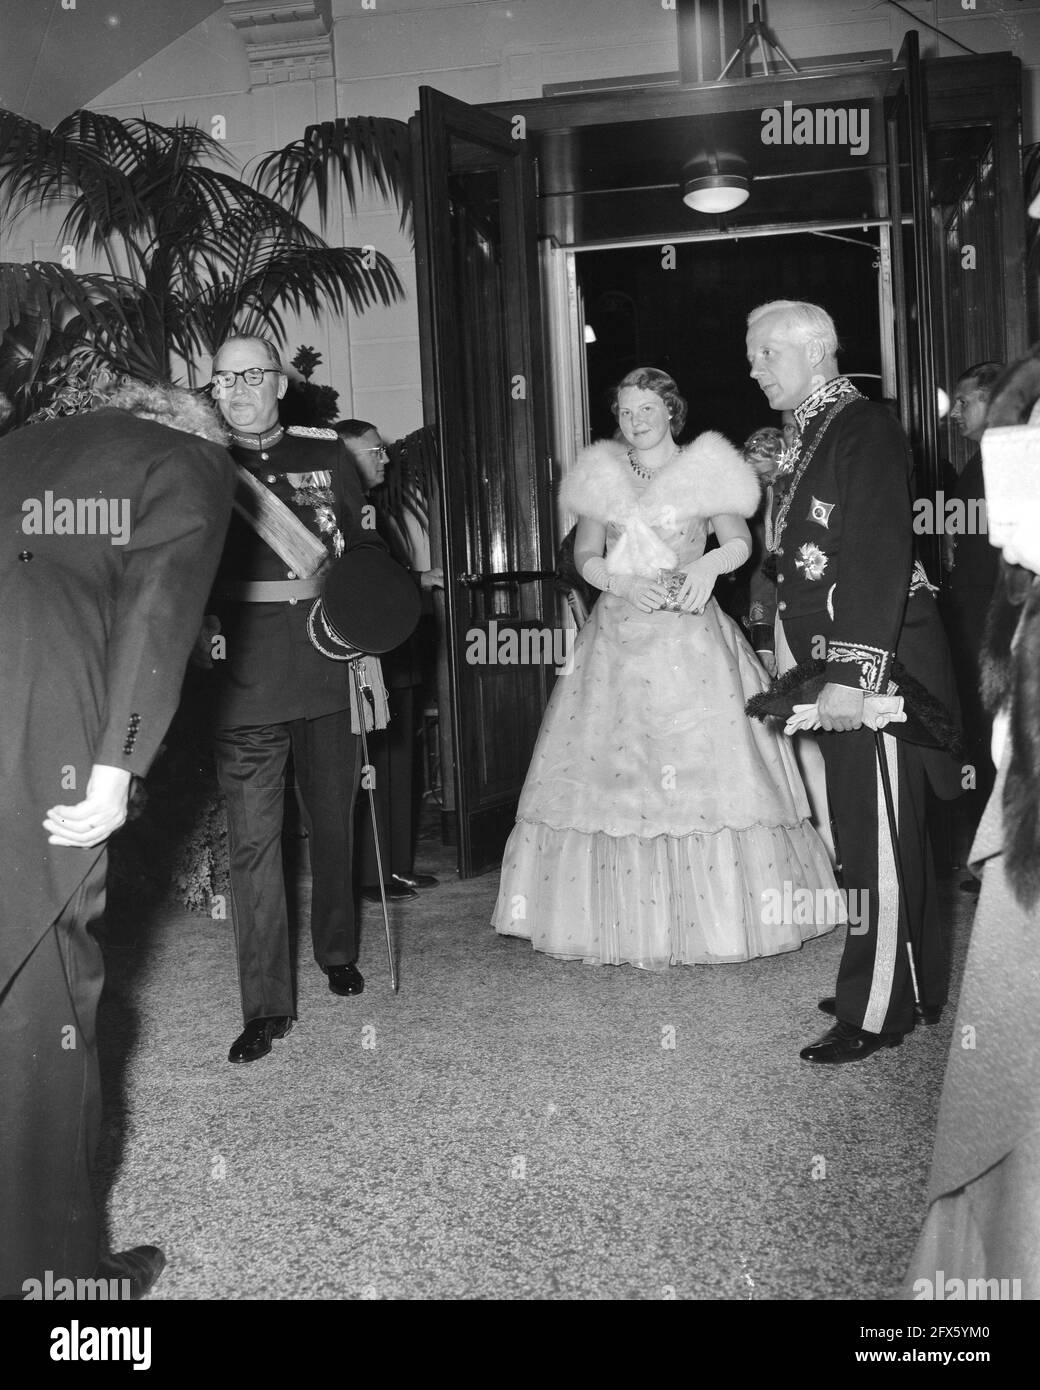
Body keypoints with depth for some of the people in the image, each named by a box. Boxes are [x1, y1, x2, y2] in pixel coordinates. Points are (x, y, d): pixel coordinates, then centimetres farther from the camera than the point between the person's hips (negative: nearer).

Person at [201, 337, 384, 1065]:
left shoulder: (326, 453, 8)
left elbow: (369, 549, 14)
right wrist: (202, 626, -11)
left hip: (327, 670, 2)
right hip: (245, 680, -2)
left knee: (334, 821, 14)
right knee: (253, 838, -4)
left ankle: (338, 952, 37)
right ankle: (266, 1005, 3)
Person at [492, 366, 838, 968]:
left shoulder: (705, 470, 7)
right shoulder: (602, 477, 14)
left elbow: (740, 541, -2)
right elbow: (585, 555, 7)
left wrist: (709, 563, -24)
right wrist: (625, 583, -12)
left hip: (690, 636, -2)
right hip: (619, 636, 3)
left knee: (706, 765, -7)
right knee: (612, 771, -2)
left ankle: (713, 917, 2)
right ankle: (625, 922, 5)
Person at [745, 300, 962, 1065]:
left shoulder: (864, 429, -13)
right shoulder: (818, 433, 15)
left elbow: (883, 557, -21)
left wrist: (853, 674, -26)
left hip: (876, 660, -9)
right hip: (841, 660, 9)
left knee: (880, 837, -2)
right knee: (870, 830, 16)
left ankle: (877, 1011, 8)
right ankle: (915, 986, 29)